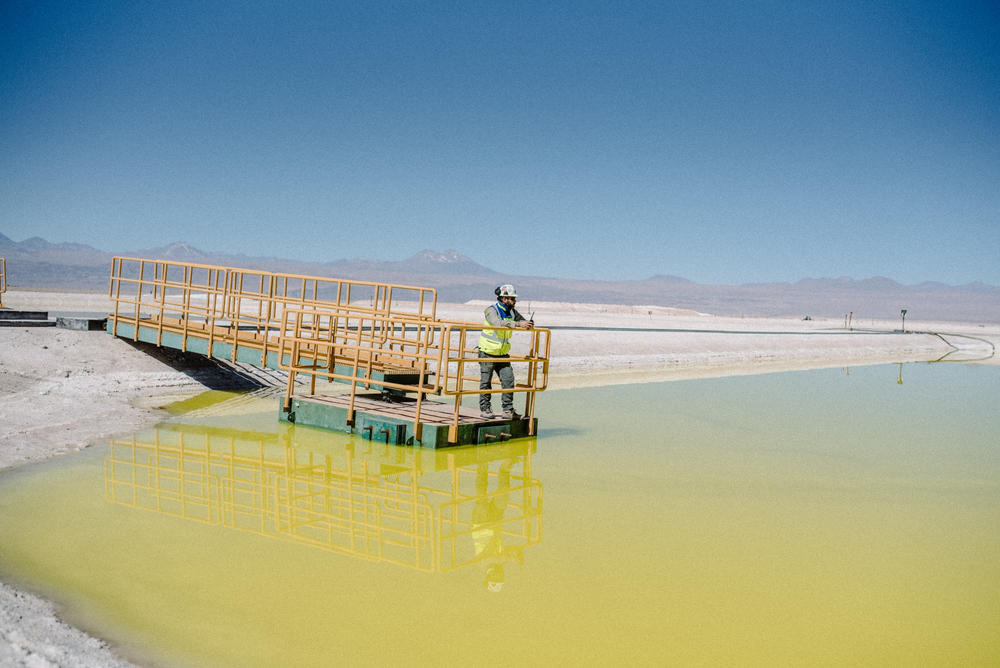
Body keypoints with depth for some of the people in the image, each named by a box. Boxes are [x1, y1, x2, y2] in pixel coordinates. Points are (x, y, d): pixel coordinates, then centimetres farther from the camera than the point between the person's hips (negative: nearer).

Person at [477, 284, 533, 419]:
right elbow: (498, 323, -36)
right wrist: (518, 324, -43)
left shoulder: (511, 311, 4)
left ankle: (508, 410, 5)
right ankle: (485, 408, 14)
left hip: (502, 354, 6)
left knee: (508, 380, -1)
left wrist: (529, 324, -20)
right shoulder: (491, 310, -17)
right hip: (488, 352, -6)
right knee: (486, 382, 3)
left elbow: (523, 321, 6)